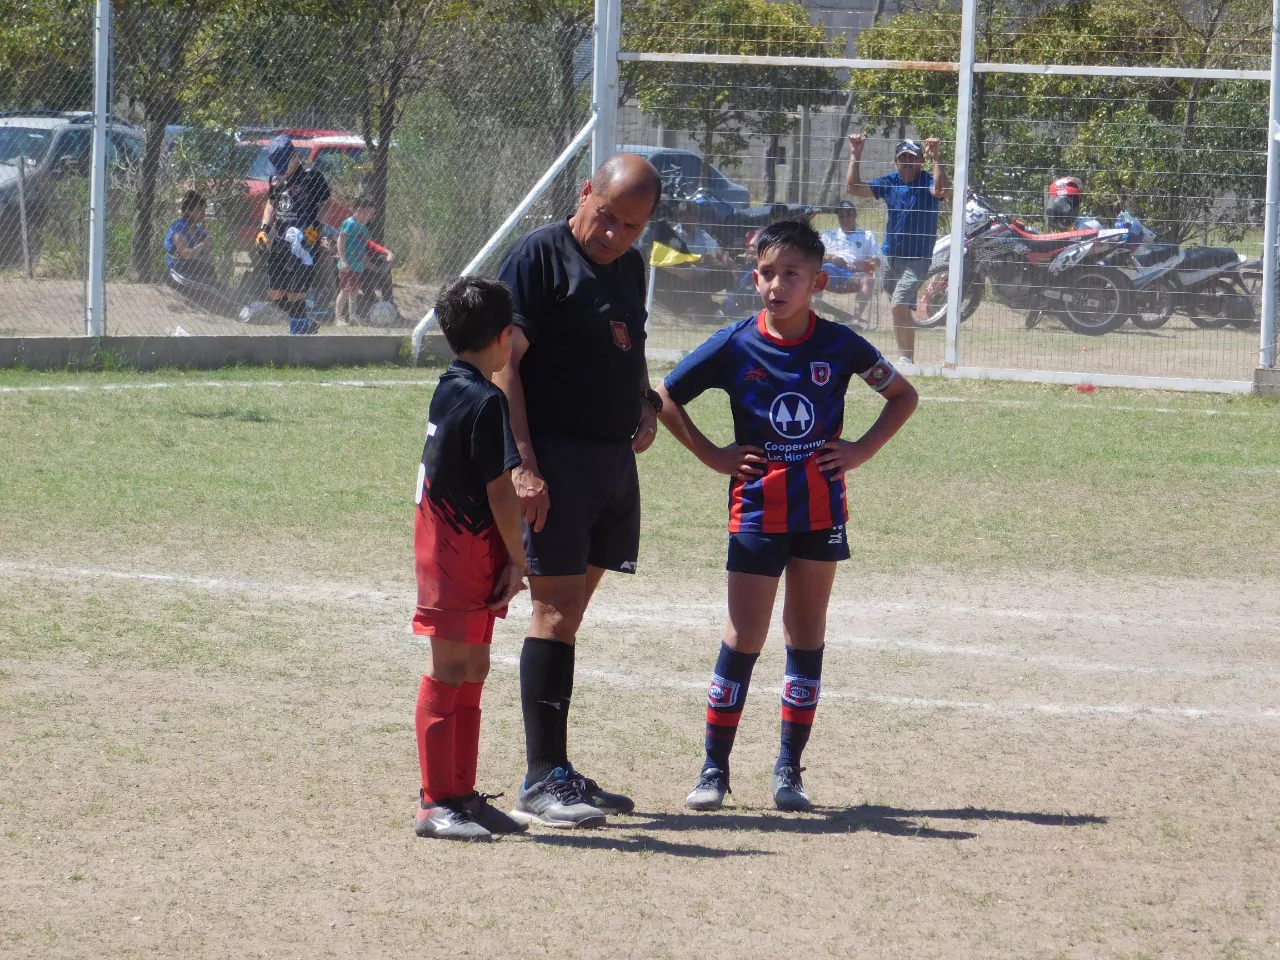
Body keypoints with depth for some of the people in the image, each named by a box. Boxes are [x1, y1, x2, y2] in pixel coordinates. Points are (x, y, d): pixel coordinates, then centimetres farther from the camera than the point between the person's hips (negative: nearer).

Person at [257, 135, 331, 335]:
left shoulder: (312, 177, -8)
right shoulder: (276, 179, 13)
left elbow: (325, 207, -6)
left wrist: (314, 230, -18)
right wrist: (264, 229, 12)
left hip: (302, 244, -7)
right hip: (279, 242, 7)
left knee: (295, 294, -10)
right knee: (275, 294, 7)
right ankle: (307, 324, 25)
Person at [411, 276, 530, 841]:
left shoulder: (451, 389, 11)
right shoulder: (486, 401, -17)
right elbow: (499, 490, -17)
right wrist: (517, 558, -9)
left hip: (444, 540, 9)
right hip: (463, 548, -9)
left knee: (471, 670, 13)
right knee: (450, 672, -7)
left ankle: (461, 795, 18)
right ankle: (435, 802, -5)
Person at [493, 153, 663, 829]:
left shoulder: (630, 267, 15)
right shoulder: (540, 255, -9)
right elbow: (504, 365, -14)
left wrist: (645, 403, 9)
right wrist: (523, 464, -21)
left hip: (616, 456, 8)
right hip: (555, 456, -8)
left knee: (569, 613, 13)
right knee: (554, 612, -10)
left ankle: (557, 773, 18)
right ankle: (540, 782, -9)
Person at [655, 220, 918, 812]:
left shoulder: (839, 346, -2)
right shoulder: (735, 346, -5)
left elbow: (903, 395, 11)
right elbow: (665, 398, 5)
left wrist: (861, 451, 0)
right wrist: (712, 456, -1)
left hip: (821, 509, 2)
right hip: (756, 511, -2)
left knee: (806, 635, 6)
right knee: (744, 638, -3)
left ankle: (789, 769, 14)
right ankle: (714, 769, 5)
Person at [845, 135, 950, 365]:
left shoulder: (927, 182, -9)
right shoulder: (890, 182, 6)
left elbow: (941, 191, -33)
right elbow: (853, 188, 5)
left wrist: (936, 160, -41)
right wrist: (855, 156, -1)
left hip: (917, 259, -7)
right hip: (890, 256, 7)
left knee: (900, 306, -21)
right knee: (899, 310, 15)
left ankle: (907, 359, -18)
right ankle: (906, 358, 28)